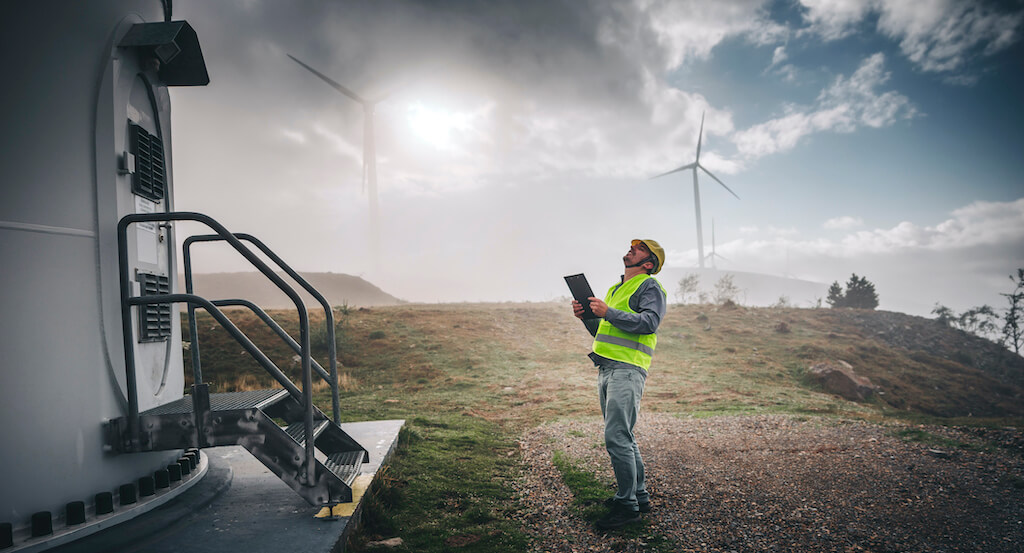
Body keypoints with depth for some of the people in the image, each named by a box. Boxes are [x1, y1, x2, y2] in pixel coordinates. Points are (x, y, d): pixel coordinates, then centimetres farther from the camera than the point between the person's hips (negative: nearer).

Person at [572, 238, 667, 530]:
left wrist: (608, 312, -21)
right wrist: (587, 316, 10)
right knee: (623, 436, 13)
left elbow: (648, 322, -19)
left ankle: (627, 505, -3)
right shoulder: (617, 288, 25)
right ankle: (639, 495, 24)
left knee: (616, 437, -12)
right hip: (607, 368, 9)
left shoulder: (650, 287, -1)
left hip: (627, 370, -9)